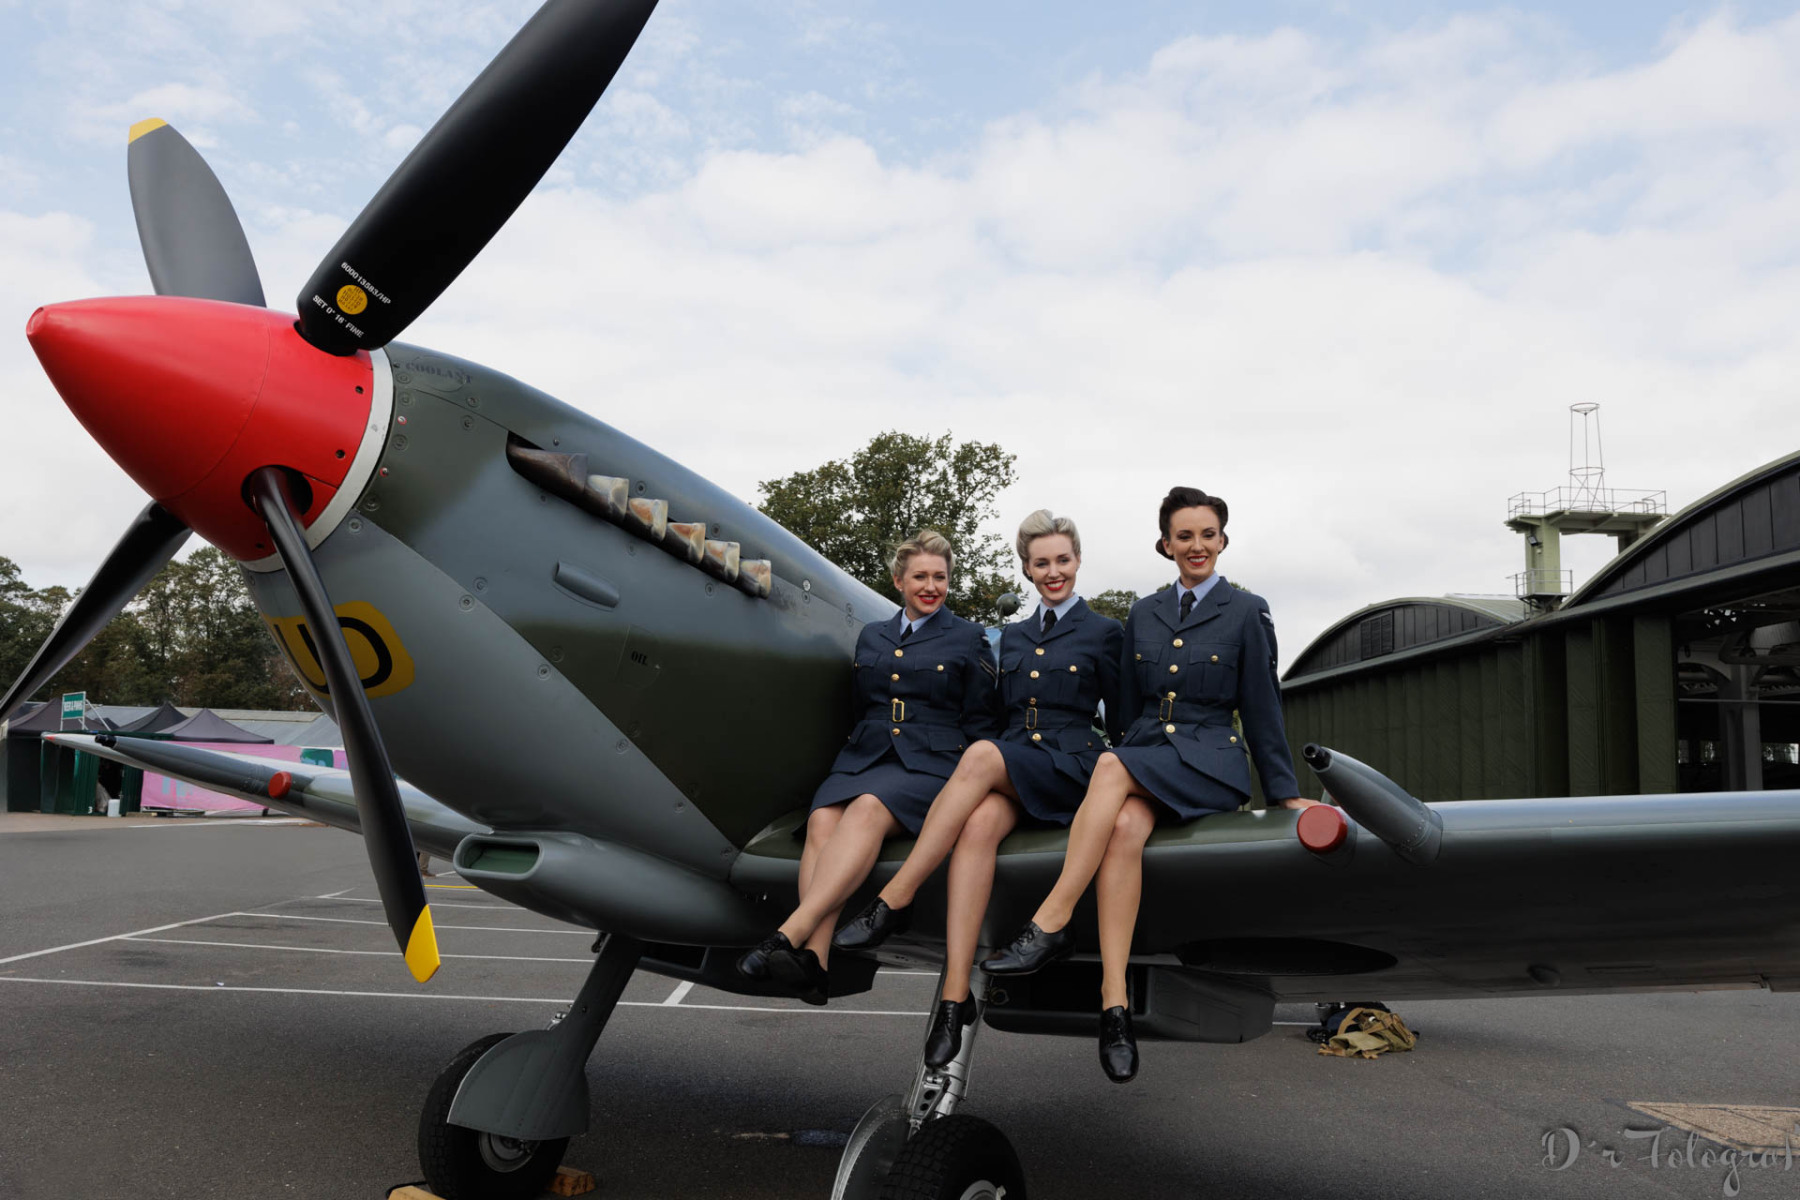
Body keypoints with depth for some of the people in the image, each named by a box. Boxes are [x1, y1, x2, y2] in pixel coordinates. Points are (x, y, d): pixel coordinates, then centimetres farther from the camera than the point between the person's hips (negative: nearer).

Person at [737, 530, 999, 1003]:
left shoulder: (968, 639, 12)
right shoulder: (871, 636, 23)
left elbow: (979, 725, 9)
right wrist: (855, 753, 9)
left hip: (928, 765, -4)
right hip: (862, 758, 4)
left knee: (868, 810, -35)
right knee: (823, 821, -29)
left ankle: (790, 934, -46)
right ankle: (813, 960, -43)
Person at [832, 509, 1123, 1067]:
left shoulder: (1104, 632, 10)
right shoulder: (1011, 636, 24)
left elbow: (1121, 723, 11)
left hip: (1068, 768, -4)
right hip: (1005, 765, 4)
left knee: (982, 754, -36)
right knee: (979, 824, -33)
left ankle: (894, 901, -37)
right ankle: (955, 996, -41)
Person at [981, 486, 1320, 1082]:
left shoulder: (1246, 612, 6)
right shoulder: (1143, 614, 17)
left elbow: (1261, 708, 6)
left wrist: (1285, 792, 6)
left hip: (1209, 763, -3)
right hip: (1142, 754, 3)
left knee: (1112, 767, -34)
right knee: (1124, 827, -32)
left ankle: (1050, 923, -36)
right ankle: (1114, 1001, -38)